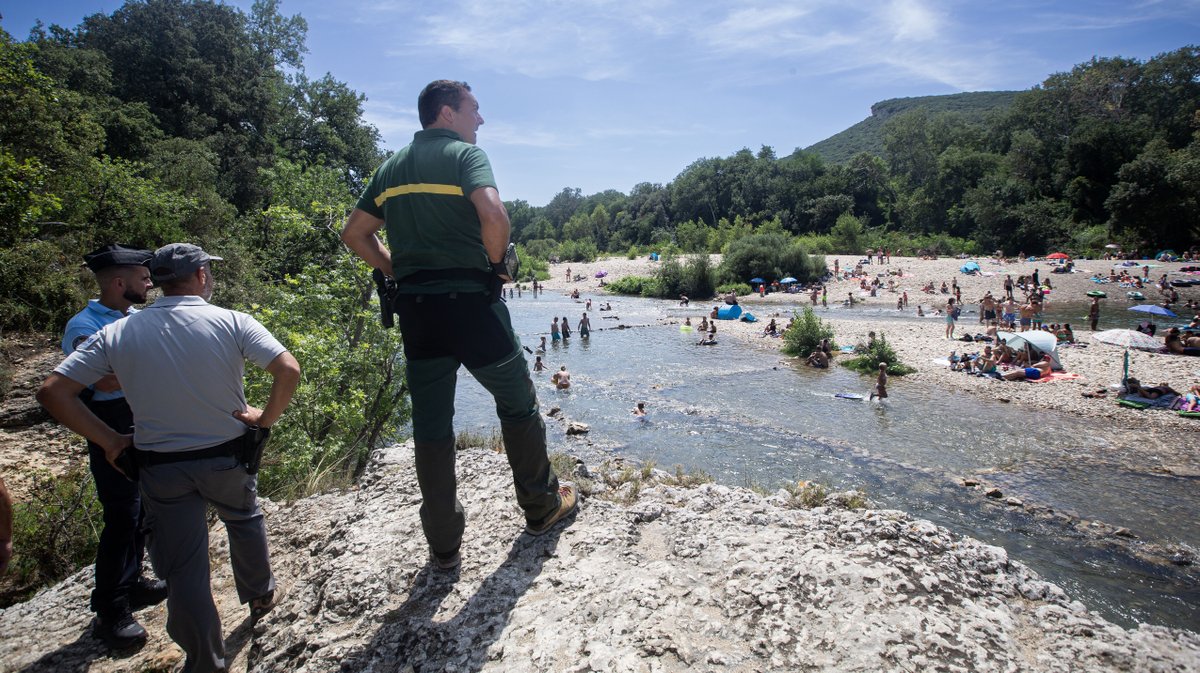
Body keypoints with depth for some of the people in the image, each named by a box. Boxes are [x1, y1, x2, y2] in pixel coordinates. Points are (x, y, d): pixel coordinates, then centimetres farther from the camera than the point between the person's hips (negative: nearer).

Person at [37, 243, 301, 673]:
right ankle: (261, 595, 48)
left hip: (161, 467, 1)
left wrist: (109, 440, -1)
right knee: (244, 520, 29)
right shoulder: (231, 322, -14)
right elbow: (288, 370, -25)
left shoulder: (116, 334, -6)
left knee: (182, 571, 11)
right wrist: (266, 418, -10)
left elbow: (52, 392, -8)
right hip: (227, 457, 0)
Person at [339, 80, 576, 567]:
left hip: (414, 308, 6)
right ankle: (542, 507, 27)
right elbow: (493, 215, -24)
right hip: (469, 302, -6)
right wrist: (496, 263, -8)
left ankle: (443, 544, 18)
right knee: (518, 404, 13)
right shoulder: (465, 154, -5)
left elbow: (354, 234, 17)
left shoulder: (392, 166, 15)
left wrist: (400, 273, 15)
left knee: (430, 424, 9)